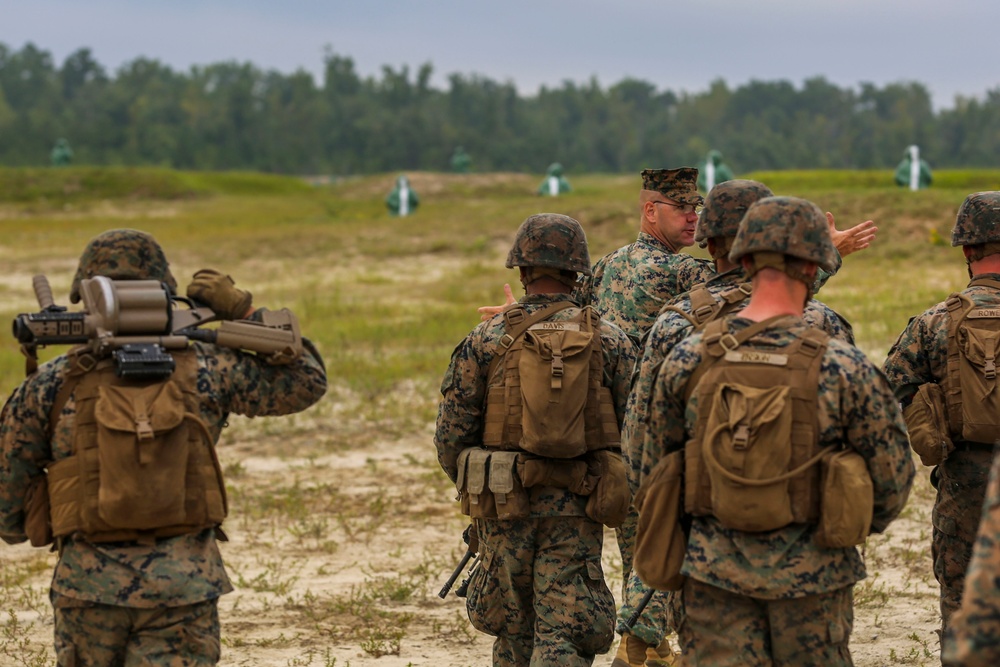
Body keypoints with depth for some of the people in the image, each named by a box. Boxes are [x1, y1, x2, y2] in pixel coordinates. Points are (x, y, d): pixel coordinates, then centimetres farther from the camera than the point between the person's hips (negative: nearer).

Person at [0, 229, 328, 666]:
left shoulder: (53, 385, -1)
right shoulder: (204, 370, -1)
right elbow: (305, 382, 9)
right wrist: (243, 310, 6)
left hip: (90, 582, 1)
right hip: (185, 580, 0)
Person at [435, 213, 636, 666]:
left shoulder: (486, 340, -1)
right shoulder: (609, 341, 0)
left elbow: (450, 435, 0)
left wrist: (472, 488, 18)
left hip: (506, 508, 1)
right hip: (576, 510, -1)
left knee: (514, 629, 18)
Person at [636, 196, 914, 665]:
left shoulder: (687, 359, -5)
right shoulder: (842, 368, -12)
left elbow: (652, 466, 5)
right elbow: (891, 475, -3)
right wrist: (857, 523, 18)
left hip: (713, 572, 2)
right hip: (810, 575, -2)